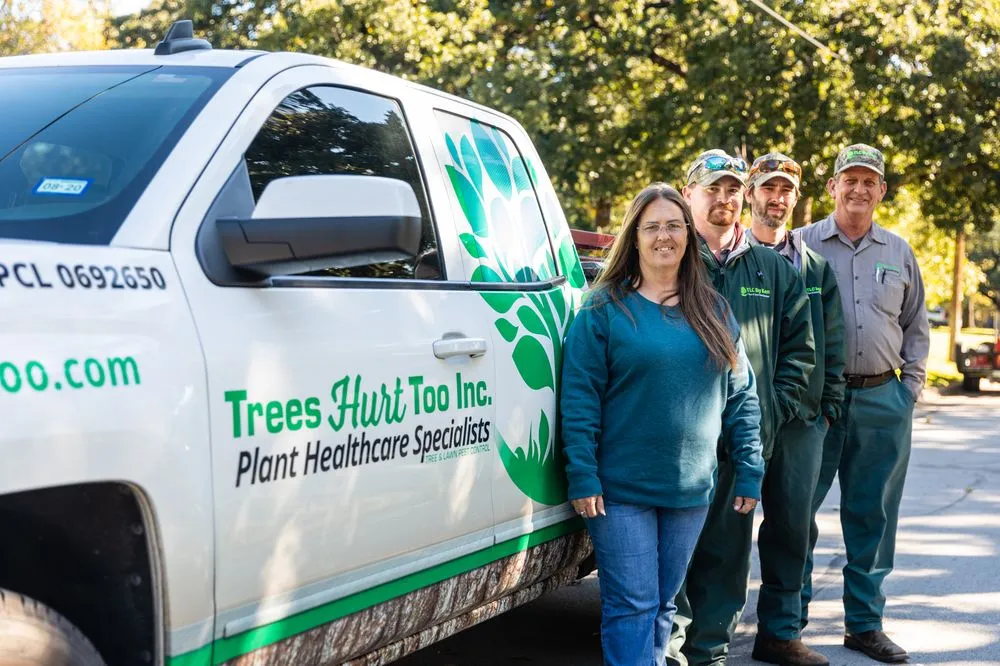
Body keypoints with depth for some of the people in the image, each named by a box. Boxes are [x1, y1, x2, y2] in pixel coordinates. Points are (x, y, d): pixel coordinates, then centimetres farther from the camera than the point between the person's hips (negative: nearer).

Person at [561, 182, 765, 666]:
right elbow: (578, 398, -8)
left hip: (691, 490, 4)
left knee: (663, 604, 14)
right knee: (632, 606, -4)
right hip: (620, 489, -4)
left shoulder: (714, 312, 9)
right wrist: (582, 476, -15)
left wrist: (750, 472, 5)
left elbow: (742, 397, 10)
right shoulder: (605, 309, -4)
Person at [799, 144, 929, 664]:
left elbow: (916, 327, 19)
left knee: (873, 517, 8)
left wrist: (911, 387, 9)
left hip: (883, 401, 3)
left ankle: (865, 623, 18)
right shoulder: (802, 245, 2)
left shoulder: (898, 253, 13)